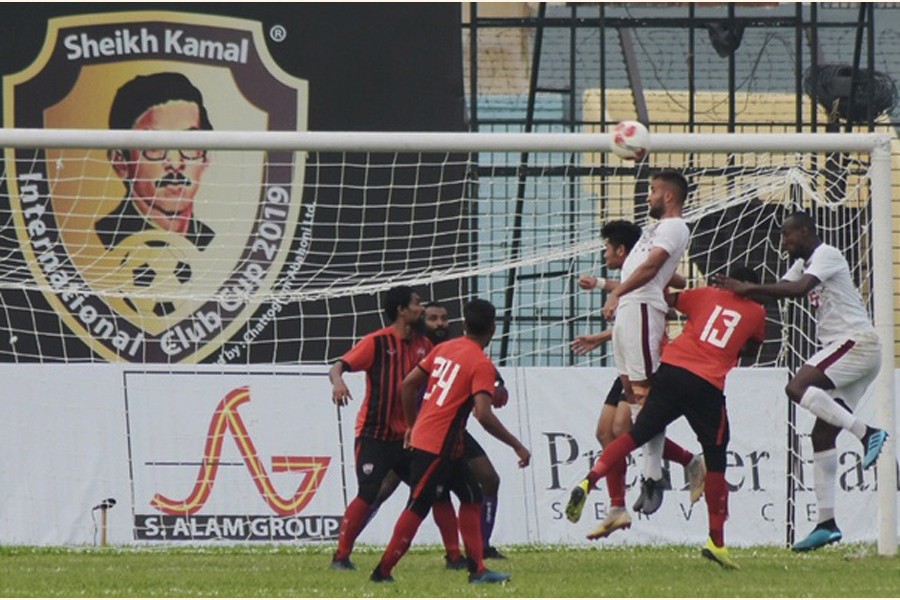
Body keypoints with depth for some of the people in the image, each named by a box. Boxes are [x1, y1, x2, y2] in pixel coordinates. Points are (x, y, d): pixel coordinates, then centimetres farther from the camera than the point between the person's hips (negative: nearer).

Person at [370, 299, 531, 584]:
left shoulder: (444, 349, 10)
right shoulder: (482, 365, -13)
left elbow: (408, 384, 11)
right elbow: (484, 415, -23)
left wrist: (412, 424, 23)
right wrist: (517, 446, -15)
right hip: (438, 445, -9)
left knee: (471, 496, 15)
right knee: (417, 508, -4)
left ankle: (477, 570, 14)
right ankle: (383, 570, 0)